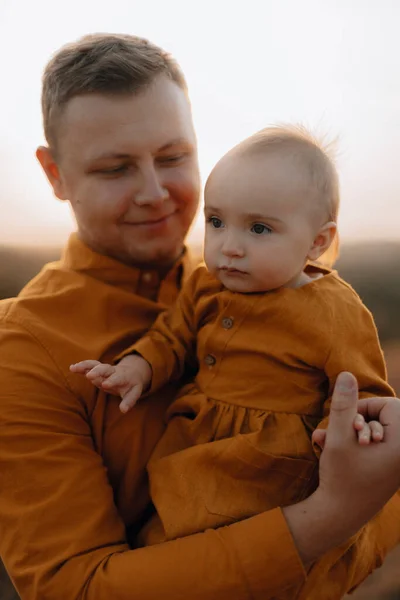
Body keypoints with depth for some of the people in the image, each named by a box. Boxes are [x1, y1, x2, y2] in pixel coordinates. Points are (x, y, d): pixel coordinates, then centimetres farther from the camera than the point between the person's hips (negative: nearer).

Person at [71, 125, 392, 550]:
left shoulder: (335, 313, -10)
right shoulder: (204, 286, 4)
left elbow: (361, 390, -4)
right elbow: (173, 336, 16)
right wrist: (139, 366, -3)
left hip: (268, 453, -5)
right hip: (189, 435, 6)